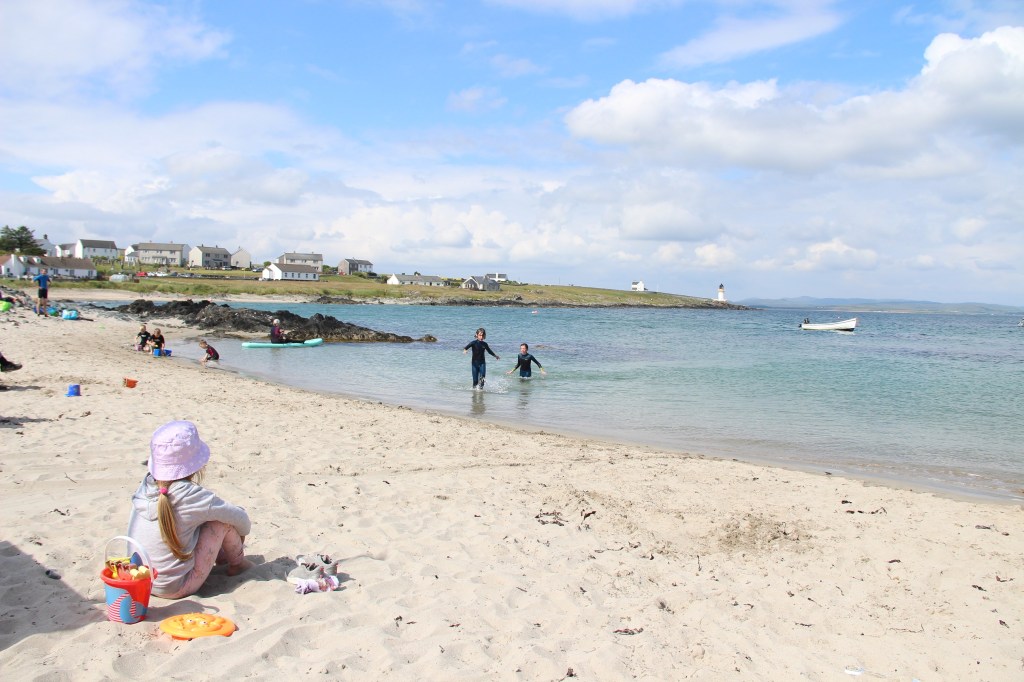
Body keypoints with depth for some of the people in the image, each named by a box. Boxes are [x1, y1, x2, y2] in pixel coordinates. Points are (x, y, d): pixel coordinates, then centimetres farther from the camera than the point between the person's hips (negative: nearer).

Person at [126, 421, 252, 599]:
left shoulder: (145, 487, -5)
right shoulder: (191, 495, -22)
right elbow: (240, 518, -9)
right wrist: (242, 534, 14)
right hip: (176, 588, -7)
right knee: (224, 520, -1)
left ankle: (221, 555, 35)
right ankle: (237, 562, 24)